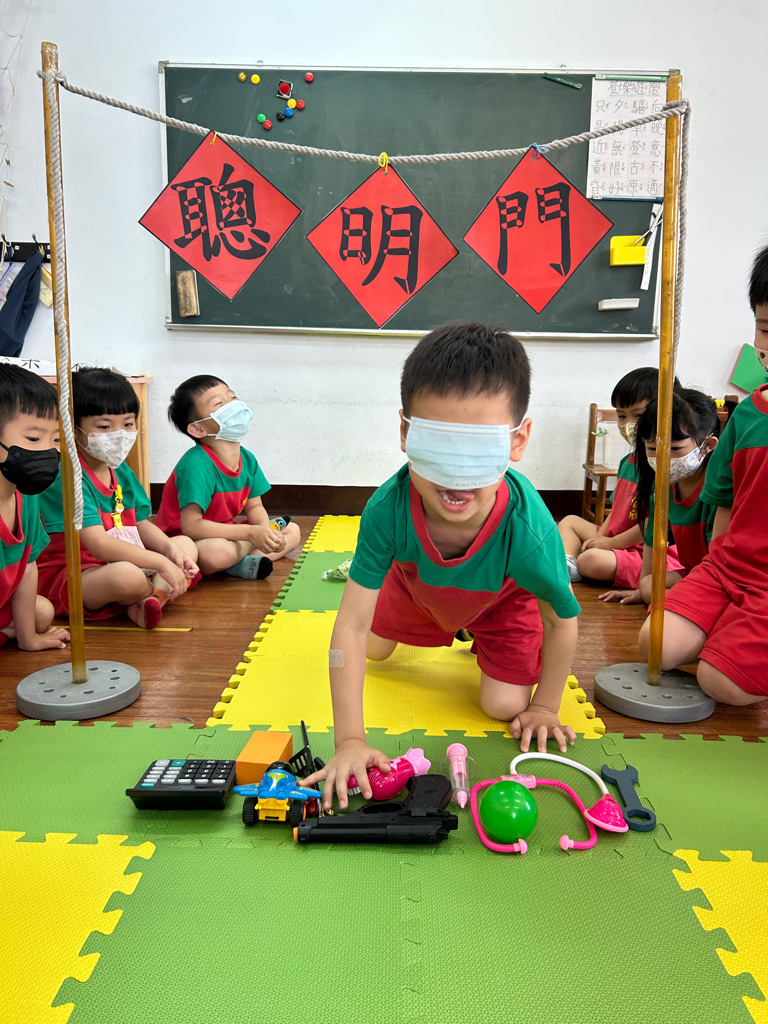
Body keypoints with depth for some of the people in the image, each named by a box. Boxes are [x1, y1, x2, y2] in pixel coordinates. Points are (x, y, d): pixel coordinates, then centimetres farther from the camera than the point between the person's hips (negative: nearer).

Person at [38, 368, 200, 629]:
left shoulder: (122, 471, 8)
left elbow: (142, 524, 15)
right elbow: (98, 544, -27)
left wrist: (171, 549, -7)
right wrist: (161, 563, -25)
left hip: (124, 562, 10)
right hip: (70, 576, -9)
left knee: (186, 544, 10)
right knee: (127, 575, -39)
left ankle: (148, 600, -18)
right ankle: (162, 592, -1)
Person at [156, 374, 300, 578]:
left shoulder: (247, 459, -2)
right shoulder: (196, 465, -26)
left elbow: (254, 506, 8)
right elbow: (191, 525, -31)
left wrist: (266, 531, -16)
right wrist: (251, 533, -32)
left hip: (224, 535, 9)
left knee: (292, 531, 6)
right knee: (217, 552, -42)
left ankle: (239, 564, -16)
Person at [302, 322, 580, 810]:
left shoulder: (529, 530, -47)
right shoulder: (388, 509, -44)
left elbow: (563, 620, -24)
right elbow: (352, 628, -36)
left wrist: (544, 706, -11)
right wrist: (350, 741, -37)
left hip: (502, 596, -1)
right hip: (418, 585, 2)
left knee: (504, 705, -5)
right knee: (374, 650, 21)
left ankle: (481, 637, 26)